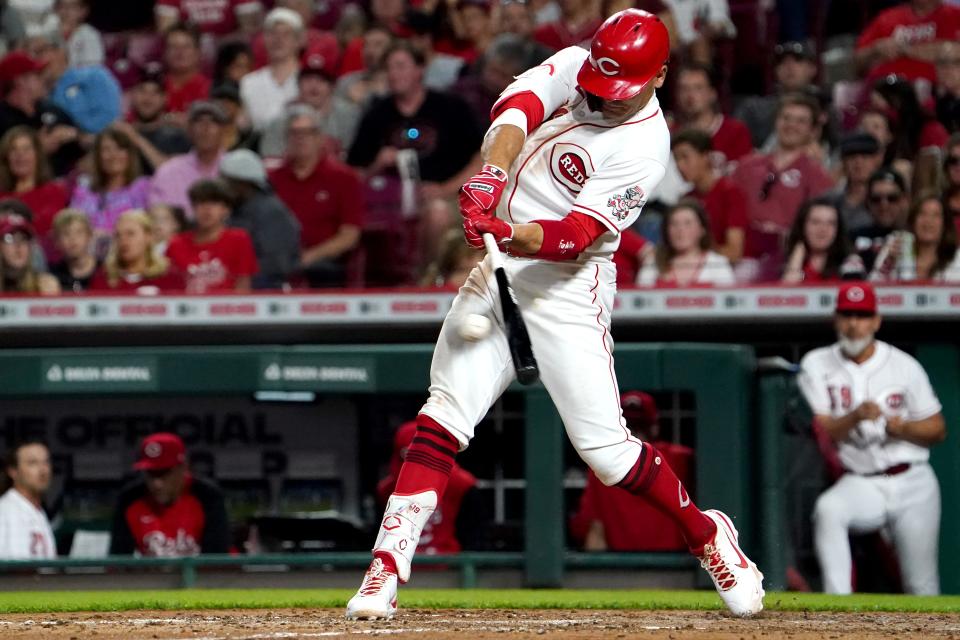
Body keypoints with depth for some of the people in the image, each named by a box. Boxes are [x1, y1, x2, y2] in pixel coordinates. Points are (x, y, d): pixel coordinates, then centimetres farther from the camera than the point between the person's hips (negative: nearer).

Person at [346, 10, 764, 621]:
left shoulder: (645, 146, -16)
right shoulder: (575, 67, 1)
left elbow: (578, 236, -24)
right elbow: (518, 107, -19)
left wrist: (511, 235, -41)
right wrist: (491, 176, -37)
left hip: (569, 285, -5)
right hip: (500, 269, 5)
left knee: (603, 445, -7)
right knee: (445, 413, -6)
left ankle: (706, 534, 16)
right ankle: (388, 566, -9)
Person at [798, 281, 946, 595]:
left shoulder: (904, 366, 2)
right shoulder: (817, 365, 2)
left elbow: (938, 430, 6)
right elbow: (820, 432, -7)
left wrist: (903, 427, -16)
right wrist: (854, 417, -27)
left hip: (913, 484, 1)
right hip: (859, 484, -1)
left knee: (921, 585, 1)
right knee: (827, 509, -34)